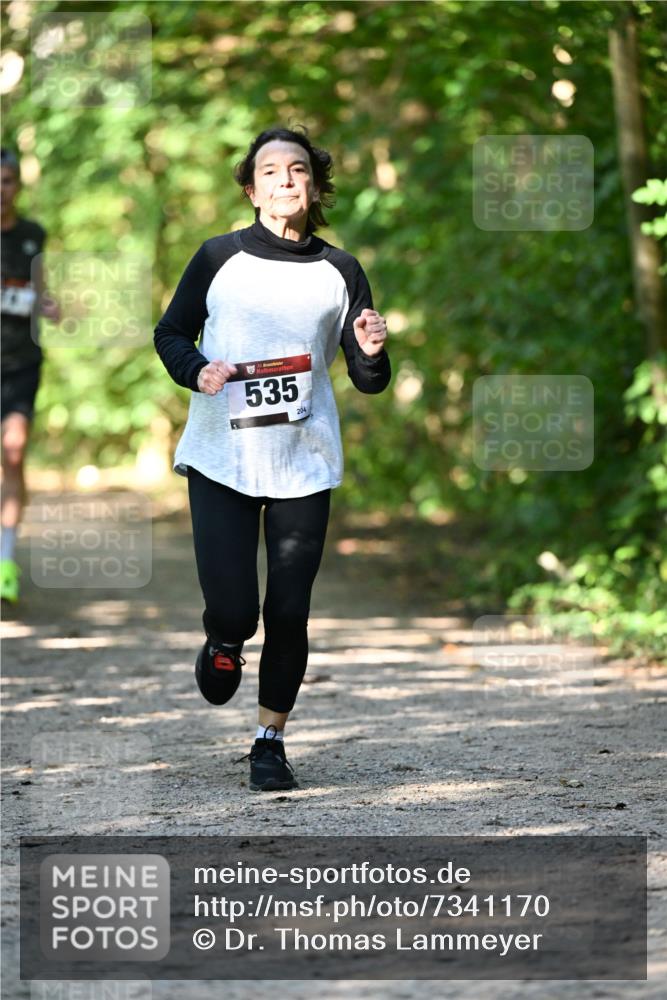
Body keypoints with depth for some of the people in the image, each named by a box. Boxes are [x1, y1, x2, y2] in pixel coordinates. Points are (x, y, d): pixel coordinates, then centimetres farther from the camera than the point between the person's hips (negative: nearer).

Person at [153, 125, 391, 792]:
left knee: (289, 612, 0)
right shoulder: (219, 259, 1)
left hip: (304, 464, 1)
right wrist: (196, 372, -10)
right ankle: (223, 643, 28)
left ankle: (271, 740, 17)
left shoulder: (339, 271, 5)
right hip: (220, 458, -1)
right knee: (232, 608, -9)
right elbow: (169, 333, 11)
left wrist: (374, 353, -15)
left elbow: (369, 381, 7)